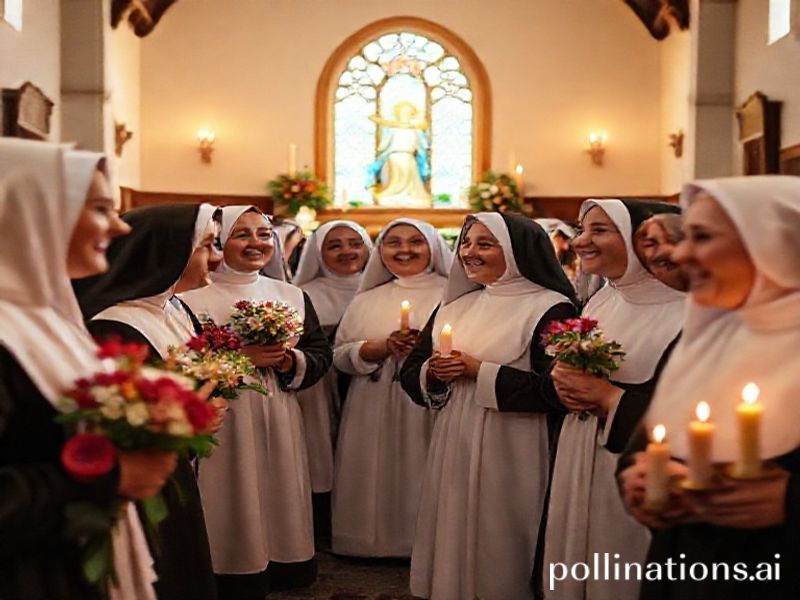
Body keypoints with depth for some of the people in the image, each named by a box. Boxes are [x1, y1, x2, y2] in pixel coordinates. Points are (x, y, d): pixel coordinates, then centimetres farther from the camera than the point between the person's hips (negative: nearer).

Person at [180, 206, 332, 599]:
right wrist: (240, 358, -18)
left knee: (281, 500, 9)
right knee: (236, 509, 0)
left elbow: (322, 353, 11)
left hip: (281, 423, 5)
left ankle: (282, 565, 26)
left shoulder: (292, 296, 11)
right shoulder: (195, 299, -5)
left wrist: (291, 361, -8)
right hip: (224, 423, -4)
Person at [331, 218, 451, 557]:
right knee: (377, 480, 4)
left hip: (430, 409, -3)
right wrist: (386, 346, -10)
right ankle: (378, 538, 19)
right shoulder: (367, 301, 14)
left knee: (423, 478, -2)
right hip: (374, 411, 3)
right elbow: (341, 355, 5)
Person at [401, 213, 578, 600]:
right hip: (453, 446, 6)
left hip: (510, 453, -6)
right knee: (453, 537, 12)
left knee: (501, 547, 3)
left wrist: (482, 372, -16)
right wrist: (432, 372, -7)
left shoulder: (551, 308, -8)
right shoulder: (454, 306, 12)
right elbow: (410, 375, 16)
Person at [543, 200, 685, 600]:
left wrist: (608, 396, -18)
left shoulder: (684, 315, -17)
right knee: (573, 563, 17)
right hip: (577, 461, 7)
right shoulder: (599, 303, 9)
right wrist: (564, 386, -2)